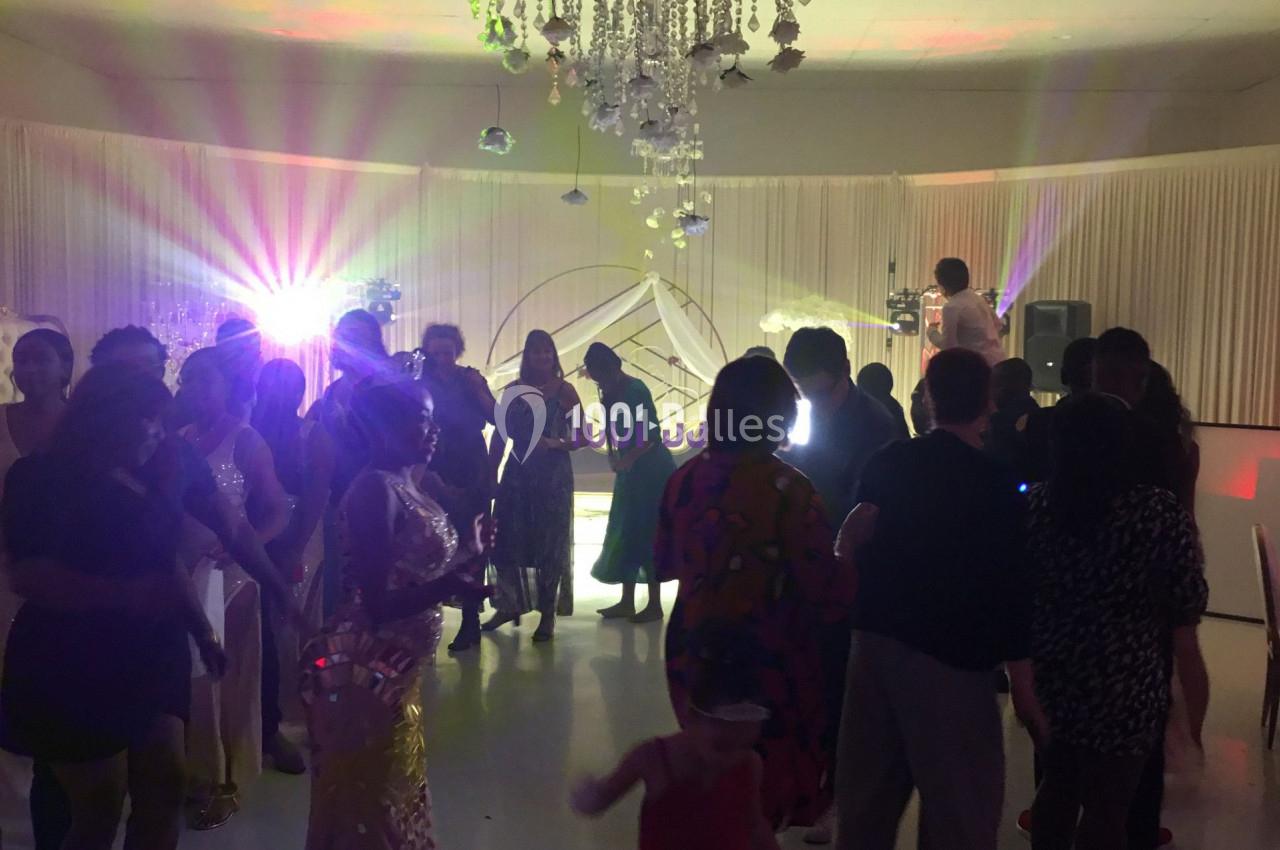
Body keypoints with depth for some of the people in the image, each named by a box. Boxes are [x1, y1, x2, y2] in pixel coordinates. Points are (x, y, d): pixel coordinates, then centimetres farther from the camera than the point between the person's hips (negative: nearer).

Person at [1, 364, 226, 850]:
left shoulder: (145, 482, 12)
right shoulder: (44, 478, -8)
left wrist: (203, 632, 16)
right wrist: (125, 594, -29)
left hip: (152, 658, 6)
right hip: (73, 668, -6)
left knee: (164, 792, 7)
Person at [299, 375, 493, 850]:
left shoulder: (406, 483, 4)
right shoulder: (376, 490, -22)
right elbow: (376, 606, -25)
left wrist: (470, 551, 18)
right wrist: (448, 586, -40)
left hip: (397, 669, 9)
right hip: (368, 674, -9)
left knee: (395, 788, 24)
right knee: (370, 797, 11)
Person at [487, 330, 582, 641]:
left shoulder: (564, 390, -2)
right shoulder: (514, 389, 6)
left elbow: (582, 435, -2)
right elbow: (499, 434, 6)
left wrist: (558, 444, -19)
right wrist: (490, 472, 2)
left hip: (553, 475, -3)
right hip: (517, 474, 3)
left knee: (550, 544, 4)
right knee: (508, 542, 5)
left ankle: (548, 615, 12)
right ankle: (509, 606, 22)